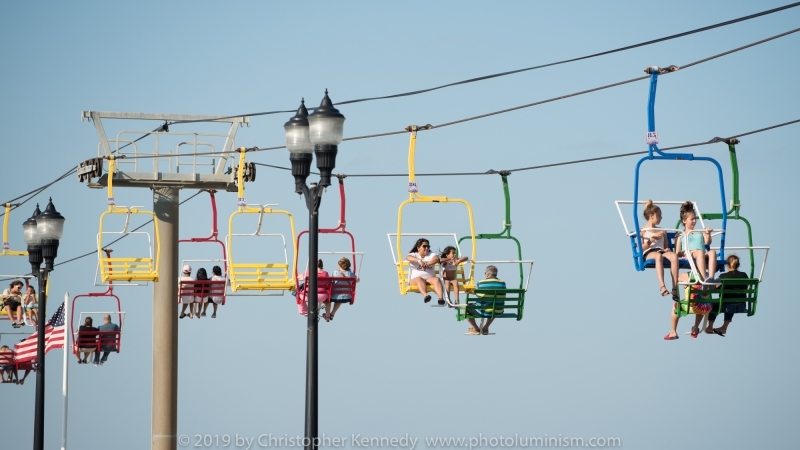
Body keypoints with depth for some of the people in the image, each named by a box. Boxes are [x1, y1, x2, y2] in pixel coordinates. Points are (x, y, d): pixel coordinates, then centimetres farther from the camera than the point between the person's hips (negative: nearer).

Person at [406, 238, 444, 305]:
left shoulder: (431, 255, 16)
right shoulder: (414, 255, 10)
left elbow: (436, 259, -8)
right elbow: (408, 257, -16)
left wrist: (427, 264, -29)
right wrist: (419, 260, -37)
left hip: (430, 278, 2)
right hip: (415, 279, -2)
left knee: (436, 279, -30)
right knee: (419, 279, -37)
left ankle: (440, 297, -53)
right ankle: (425, 295, -64)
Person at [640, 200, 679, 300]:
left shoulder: (662, 231, 29)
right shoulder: (643, 231, 15)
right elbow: (641, 248, 3)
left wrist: (667, 249, 1)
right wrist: (652, 240, -7)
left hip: (661, 251, 4)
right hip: (648, 254, -4)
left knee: (673, 255, -34)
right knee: (658, 256, -43)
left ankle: (675, 289, -40)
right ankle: (663, 287, -57)